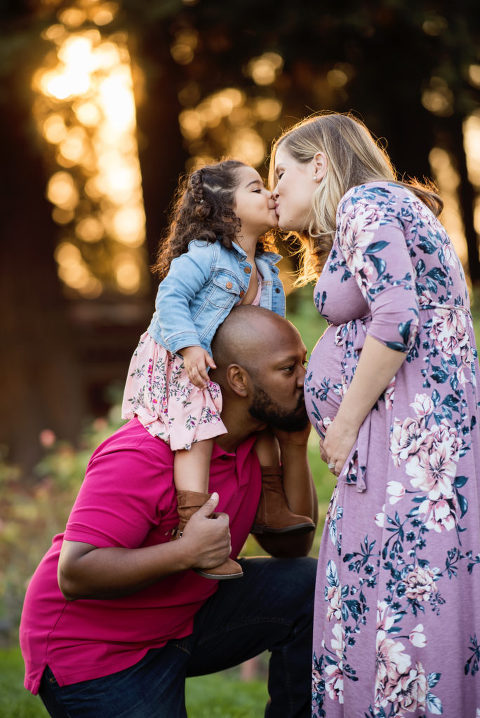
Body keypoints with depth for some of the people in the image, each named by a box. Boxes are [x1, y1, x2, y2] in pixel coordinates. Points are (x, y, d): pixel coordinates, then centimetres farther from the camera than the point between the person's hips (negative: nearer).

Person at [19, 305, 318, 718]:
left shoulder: (258, 437, -4)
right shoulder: (144, 455, -30)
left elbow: (291, 546, 1)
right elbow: (74, 575, -32)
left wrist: (295, 447, -10)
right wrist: (185, 552, -40)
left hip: (185, 618, 7)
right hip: (93, 648, -7)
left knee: (311, 589, -11)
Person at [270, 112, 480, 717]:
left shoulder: (366, 203, -4)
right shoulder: (383, 207, 26)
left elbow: (395, 318, -17)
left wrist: (346, 422, -12)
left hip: (409, 438, -10)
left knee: (395, 612, -11)